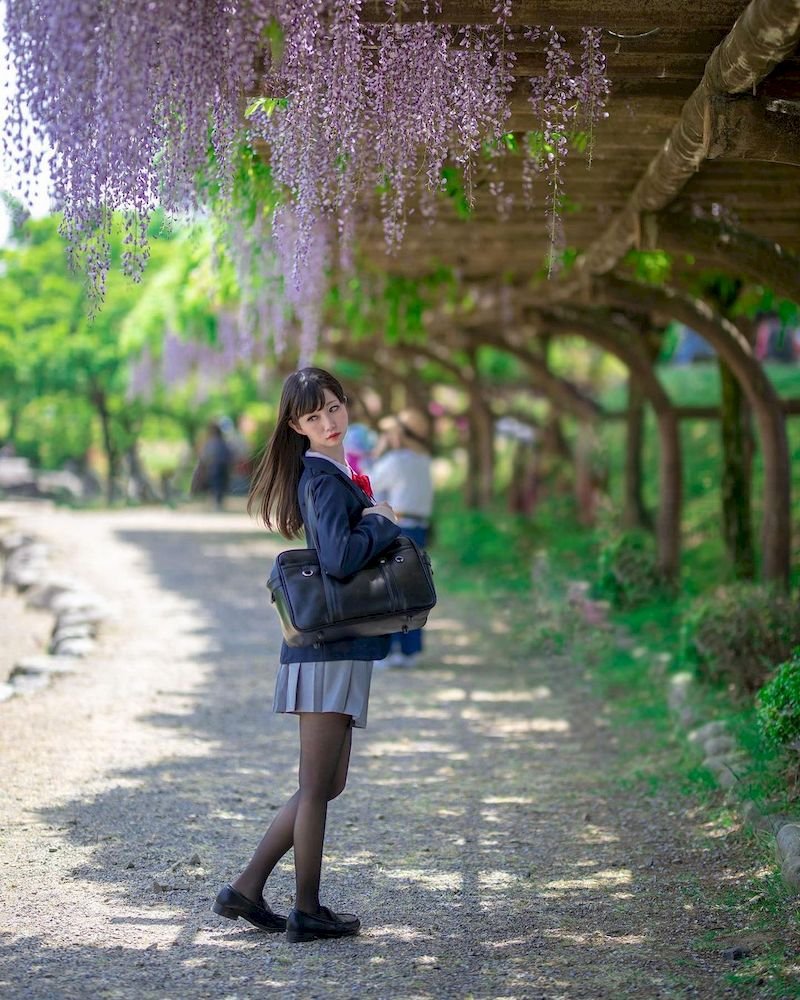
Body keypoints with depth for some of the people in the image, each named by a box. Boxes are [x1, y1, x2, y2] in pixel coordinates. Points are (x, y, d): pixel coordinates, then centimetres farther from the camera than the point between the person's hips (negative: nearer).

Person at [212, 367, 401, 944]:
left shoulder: (338, 475, 17)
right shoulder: (325, 481, -14)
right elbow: (339, 559, -27)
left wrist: (375, 523, 3)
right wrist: (382, 524, -12)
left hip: (340, 649, 10)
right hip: (329, 649, -10)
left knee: (329, 783, 16)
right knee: (318, 787, 1)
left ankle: (247, 890, 19)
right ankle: (307, 912, 11)